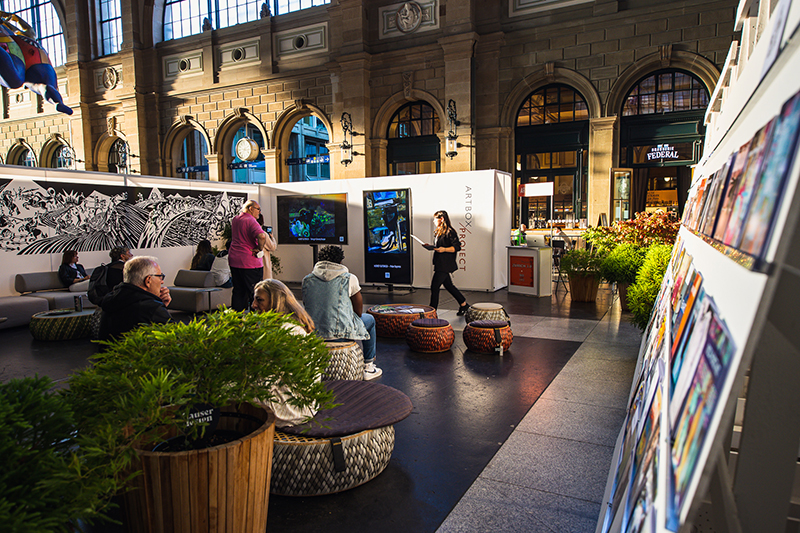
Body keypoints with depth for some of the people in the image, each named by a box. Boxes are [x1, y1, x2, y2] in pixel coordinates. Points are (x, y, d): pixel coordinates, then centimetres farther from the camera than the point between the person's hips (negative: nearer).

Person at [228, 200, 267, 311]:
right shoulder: (250, 221, -15)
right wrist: (260, 249, -18)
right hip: (250, 262, -8)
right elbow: (262, 236, -33)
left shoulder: (235, 219, 11)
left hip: (233, 260, 8)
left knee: (238, 291, 14)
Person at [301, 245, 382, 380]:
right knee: (369, 319, 25)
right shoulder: (349, 278, -5)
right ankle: (368, 367, 27)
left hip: (312, 333, 5)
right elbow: (358, 312, 2)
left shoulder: (307, 279, 7)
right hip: (341, 332, -5)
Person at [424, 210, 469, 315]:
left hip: (445, 265, -10)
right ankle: (464, 304, 27)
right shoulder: (438, 232, 15)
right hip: (439, 263, 10)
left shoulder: (450, 232, -13)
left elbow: (457, 247, -15)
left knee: (434, 286, -9)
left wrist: (444, 249, -25)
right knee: (448, 285, 15)